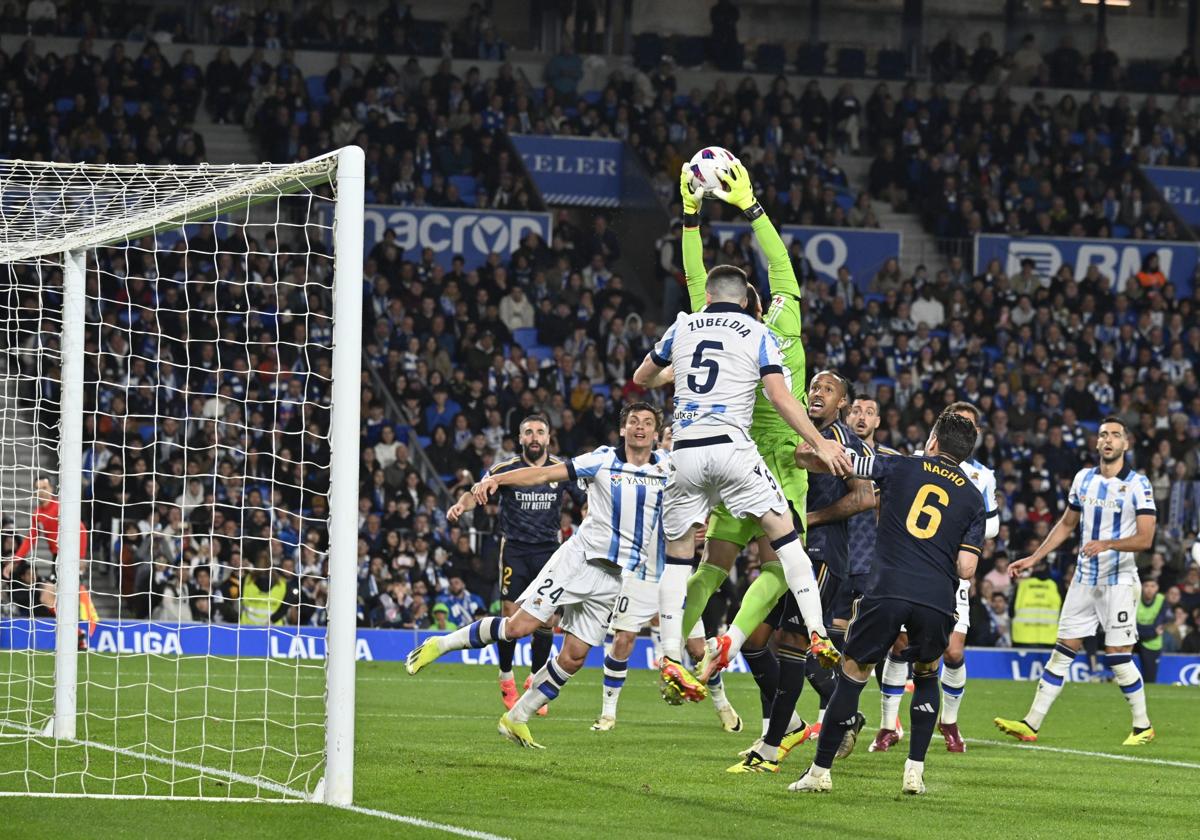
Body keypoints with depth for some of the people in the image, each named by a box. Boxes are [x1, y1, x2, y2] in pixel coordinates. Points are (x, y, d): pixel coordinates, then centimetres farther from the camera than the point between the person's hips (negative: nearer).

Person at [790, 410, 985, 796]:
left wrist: (802, 455, 31)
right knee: (926, 676, 26)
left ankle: (820, 771, 10)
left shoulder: (901, 467, 12)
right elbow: (966, 569, 7)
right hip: (937, 601, 2)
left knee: (853, 673, 11)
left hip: (888, 590, -2)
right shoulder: (973, 497, 15)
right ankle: (915, 771, 14)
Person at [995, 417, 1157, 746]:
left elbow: (1145, 539, -14)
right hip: (1084, 579, 5)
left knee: (1118, 655, -5)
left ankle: (1143, 726, 10)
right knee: (1063, 650, 3)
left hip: (1119, 580, -5)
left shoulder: (1138, 484, -8)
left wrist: (1108, 544, -27)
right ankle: (1031, 724, 1)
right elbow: (1066, 524, 21)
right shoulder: (1084, 478, 9)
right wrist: (1033, 559, 17)